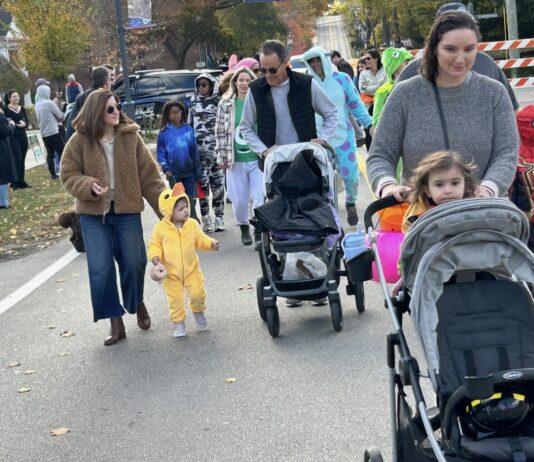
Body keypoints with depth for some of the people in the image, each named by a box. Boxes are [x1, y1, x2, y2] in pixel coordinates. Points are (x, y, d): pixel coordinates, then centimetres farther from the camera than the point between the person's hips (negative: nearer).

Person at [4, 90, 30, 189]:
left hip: (23, 136, 6)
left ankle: (22, 181, 16)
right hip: (13, 137, -6)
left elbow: (27, 122, 10)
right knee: (17, 159, -12)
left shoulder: (22, 108, 12)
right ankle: (15, 182, -9)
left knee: (22, 159, 9)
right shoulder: (6, 109, -5)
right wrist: (17, 124, -21)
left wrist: (24, 124, -12)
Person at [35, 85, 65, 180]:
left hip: (44, 133, 7)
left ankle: (53, 174, 10)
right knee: (62, 153, -2)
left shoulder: (37, 105, 8)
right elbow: (60, 116, -6)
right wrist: (59, 119, 16)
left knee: (50, 154, 10)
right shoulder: (49, 103, -14)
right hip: (53, 132, -7)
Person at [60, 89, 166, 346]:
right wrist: (89, 186, -22)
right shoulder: (80, 141, -6)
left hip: (127, 210, 1)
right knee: (100, 269, -2)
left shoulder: (130, 137, -3)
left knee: (134, 262, 6)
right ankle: (116, 322, 12)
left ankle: (136, 303, 37)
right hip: (93, 213, 0)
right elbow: (68, 175, -2)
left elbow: (149, 174, -2)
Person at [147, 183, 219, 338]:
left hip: (191, 269, 2)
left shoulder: (192, 224, -3)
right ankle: (178, 322, 20)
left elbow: (200, 239, 6)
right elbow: (154, 245, -2)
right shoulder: (161, 228, -11)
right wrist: (155, 258, -19)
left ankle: (198, 311, 28)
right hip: (171, 272, -2)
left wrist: (211, 243, -11)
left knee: (197, 293, -4)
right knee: (175, 299, 0)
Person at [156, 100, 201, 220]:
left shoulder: (189, 129, 3)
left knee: (191, 201, 5)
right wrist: (165, 168, -12)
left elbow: (195, 151, 5)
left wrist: (198, 171, 4)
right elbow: (160, 152, 0)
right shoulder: (164, 132, -1)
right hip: (174, 174, -1)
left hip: (189, 172, 1)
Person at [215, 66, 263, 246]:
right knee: (239, 200, 7)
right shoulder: (225, 105, 3)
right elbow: (220, 132, 6)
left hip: (258, 159, -1)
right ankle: (243, 228, 32)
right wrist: (221, 157, 2)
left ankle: (260, 231, 9)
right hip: (235, 161, 1)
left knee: (260, 197, -7)